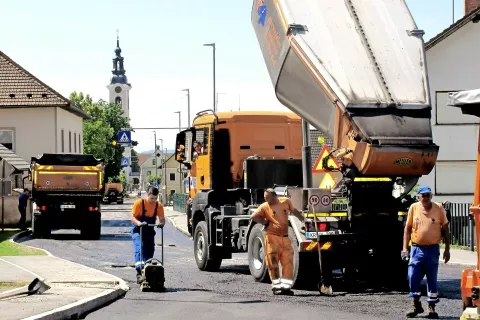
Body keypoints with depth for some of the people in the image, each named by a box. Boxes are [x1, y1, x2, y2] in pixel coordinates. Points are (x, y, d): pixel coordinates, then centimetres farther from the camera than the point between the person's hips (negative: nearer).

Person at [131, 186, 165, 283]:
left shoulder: (158, 205, -2)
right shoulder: (139, 203, -14)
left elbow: (162, 218, 0)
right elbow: (133, 217, -14)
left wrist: (161, 223, -24)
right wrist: (139, 223, -34)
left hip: (149, 231, 5)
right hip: (138, 229, -5)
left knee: (150, 251, 3)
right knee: (139, 248, -22)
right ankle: (139, 272, -33)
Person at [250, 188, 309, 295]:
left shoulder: (286, 201, 7)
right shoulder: (265, 206, -2)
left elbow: (293, 210, 25)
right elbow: (254, 216, -8)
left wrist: (303, 219, 27)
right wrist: (266, 223, -10)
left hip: (285, 238, 3)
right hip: (272, 237, -3)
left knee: (288, 262, 0)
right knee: (273, 262, -5)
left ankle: (286, 286, 5)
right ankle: (276, 286, 0)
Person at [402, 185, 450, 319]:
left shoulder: (439, 209, -1)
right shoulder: (414, 208, 1)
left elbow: (445, 229, 5)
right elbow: (408, 228, 6)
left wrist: (447, 249, 2)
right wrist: (405, 248, -1)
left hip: (432, 249, -1)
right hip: (417, 249, 1)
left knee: (432, 280, 5)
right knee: (413, 278, 0)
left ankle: (432, 308, 15)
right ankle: (416, 305, 18)